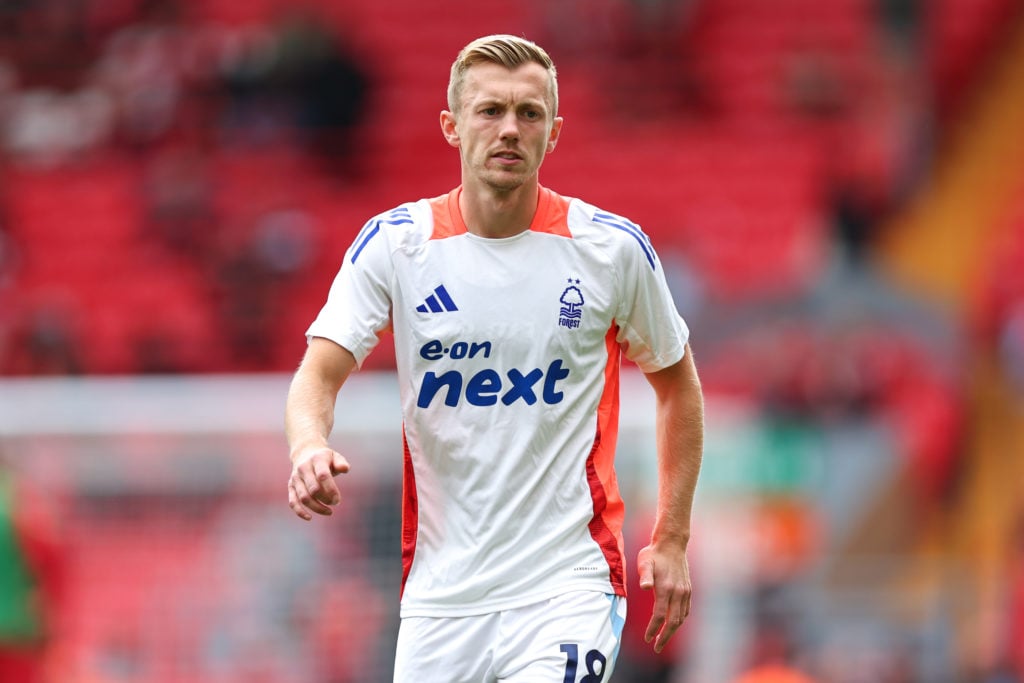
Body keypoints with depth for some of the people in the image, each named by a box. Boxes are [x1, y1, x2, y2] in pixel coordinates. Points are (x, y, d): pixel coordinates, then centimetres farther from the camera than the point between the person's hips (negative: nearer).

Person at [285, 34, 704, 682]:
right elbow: (319, 373, -7)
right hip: (439, 592, 2)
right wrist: (310, 449, -31)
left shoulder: (613, 246, -2)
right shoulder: (395, 243, -1)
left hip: (567, 585, -2)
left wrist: (671, 540, 8)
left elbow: (677, 381, 13)